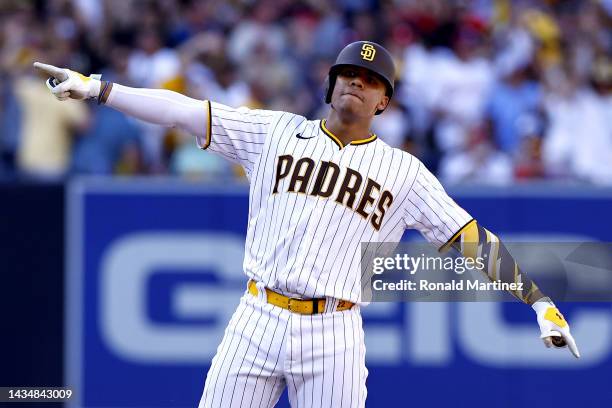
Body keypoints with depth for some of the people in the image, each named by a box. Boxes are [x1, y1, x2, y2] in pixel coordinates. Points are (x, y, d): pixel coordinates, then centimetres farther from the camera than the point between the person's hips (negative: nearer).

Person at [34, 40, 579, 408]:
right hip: (256, 323, 1)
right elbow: (183, 110, 6)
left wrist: (539, 300, -3)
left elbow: (473, 239, 6)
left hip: (334, 338, -1)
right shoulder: (277, 132, 11)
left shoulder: (404, 171, 9)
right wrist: (96, 88, -1)